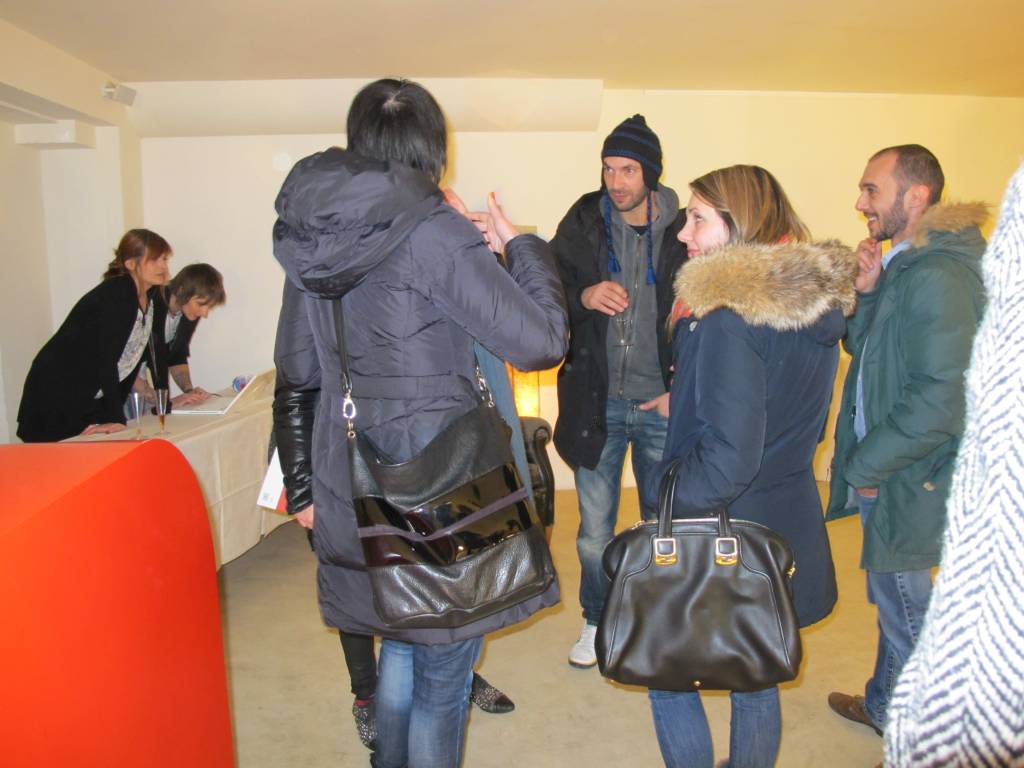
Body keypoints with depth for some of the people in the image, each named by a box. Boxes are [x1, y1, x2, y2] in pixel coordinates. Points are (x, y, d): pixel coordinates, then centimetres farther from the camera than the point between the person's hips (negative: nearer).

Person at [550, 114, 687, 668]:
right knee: (594, 530, 11)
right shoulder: (583, 223, -1)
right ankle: (596, 621, 34)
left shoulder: (683, 231, -5)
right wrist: (584, 295, -17)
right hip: (598, 400, 1)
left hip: (663, 404, -1)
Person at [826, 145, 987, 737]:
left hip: (909, 483, -9)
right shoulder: (901, 267, 9)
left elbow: (940, 401, -27)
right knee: (893, 600, 23)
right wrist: (867, 294, -5)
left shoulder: (937, 278, -23)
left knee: (904, 607, 7)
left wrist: (865, 468, -17)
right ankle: (884, 707, 44)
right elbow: (865, 351, 11)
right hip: (883, 472, 9)